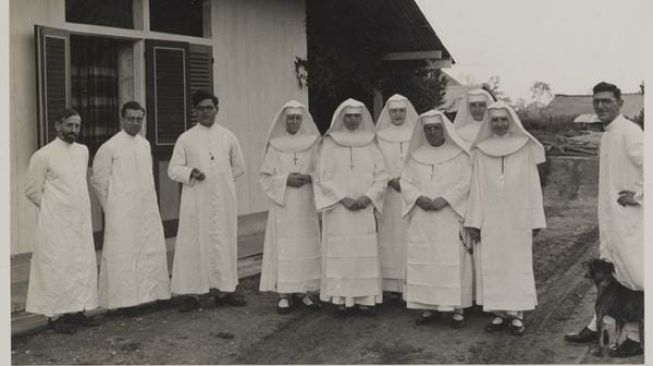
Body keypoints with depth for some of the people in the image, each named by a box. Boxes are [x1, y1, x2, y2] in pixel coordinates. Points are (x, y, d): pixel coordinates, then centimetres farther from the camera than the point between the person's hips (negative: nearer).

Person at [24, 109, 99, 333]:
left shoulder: (83, 151, 8)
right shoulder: (44, 155, -10)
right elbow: (32, 190, -5)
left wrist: (77, 205, 12)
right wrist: (52, 207, 0)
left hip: (81, 221, 6)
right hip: (56, 223, -6)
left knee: (83, 266, 7)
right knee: (57, 268, -3)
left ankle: (77, 311, 17)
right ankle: (55, 315, 6)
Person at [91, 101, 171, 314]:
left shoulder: (145, 144, 10)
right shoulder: (110, 147, -8)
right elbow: (98, 179, -3)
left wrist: (149, 198, 15)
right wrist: (111, 207, 1)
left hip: (148, 209, 6)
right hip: (122, 213, -6)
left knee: (153, 250, 6)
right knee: (124, 253, -2)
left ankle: (151, 293, 16)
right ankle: (126, 299, 5)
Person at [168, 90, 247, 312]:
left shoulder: (228, 136, 8)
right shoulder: (185, 139, 3)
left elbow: (239, 167, 17)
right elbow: (173, 169, 1)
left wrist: (221, 179, 9)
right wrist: (191, 173, -16)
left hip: (223, 200, 2)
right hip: (195, 201, -2)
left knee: (224, 243, 5)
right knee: (193, 244, -3)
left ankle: (224, 289, 14)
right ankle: (191, 293, 4)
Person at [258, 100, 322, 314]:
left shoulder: (313, 144, 7)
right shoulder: (275, 146, 3)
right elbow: (264, 177, 2)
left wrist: (309, 178, -11)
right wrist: (285, 180, -13)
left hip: (307, 206, 2)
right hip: (283, 206, -1)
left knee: (307, 247, 1)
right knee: (283, 248, -4)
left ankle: (305, 292, 11)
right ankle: (284, 295, 1)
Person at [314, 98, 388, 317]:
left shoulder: (370, 145, 9)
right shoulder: (329, 145, 2)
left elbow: (381, 176, 5)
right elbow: (324, 177, -3)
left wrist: (368, 196, -10)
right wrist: (343, 198, -13)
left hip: (364, 209, 2)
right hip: (337, 209, -2)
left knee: (365, 252, 1)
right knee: (339, 253, -4)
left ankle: (366, 299, 6)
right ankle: (341, 299, 1)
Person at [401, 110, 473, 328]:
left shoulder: (459, 155, 4)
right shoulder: (416, 156, 14)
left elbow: (465, 182, -5)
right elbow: (405, 182, 9)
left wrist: (445, 199, -17)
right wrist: (418, 197, -11)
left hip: (450, 219, -3)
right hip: (421, 220, 3)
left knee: (453, 262, -6)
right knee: (423, 261, 1)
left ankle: (457, 308, -1)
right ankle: (428, 306, 8)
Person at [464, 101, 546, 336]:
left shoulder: (525, 149, 3)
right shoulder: (481, 151, 6)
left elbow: (533, 186, 3)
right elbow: (476, 187, 6)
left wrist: (535, 219, -1)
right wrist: (474, 221, 1)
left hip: (518, 218, -1)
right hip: (490, 218, 1)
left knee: (518, 263, 0)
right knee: (492, 266, 1)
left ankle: (516, 315, 5)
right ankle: (499, 314, 8)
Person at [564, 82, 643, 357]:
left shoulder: (629, 133, -16)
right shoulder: (607, 135, 12)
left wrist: (638, 195, -17)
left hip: (628, 220, -9)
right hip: (610, 220, 9)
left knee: (631, 279, 0)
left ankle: (635, 339, 10)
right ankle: (596, 328, 25)